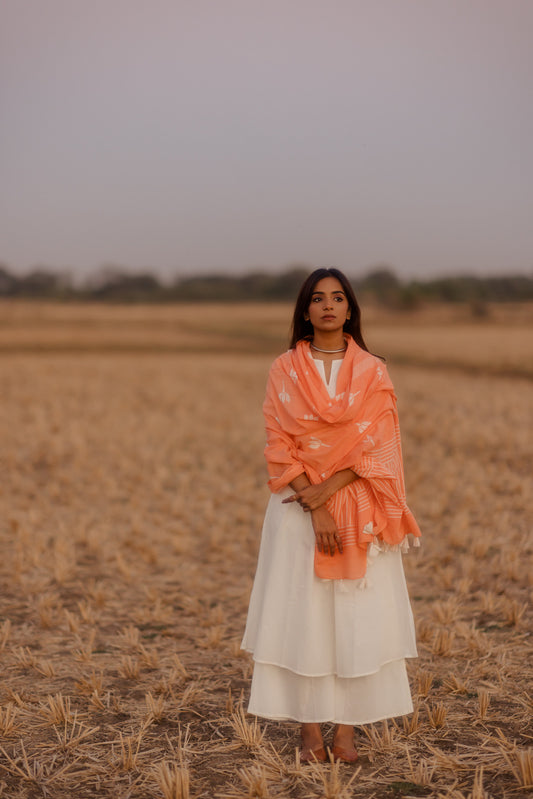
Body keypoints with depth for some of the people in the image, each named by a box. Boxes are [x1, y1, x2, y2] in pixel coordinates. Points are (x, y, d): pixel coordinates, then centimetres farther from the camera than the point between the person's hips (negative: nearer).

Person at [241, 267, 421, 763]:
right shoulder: (284, 370, 3)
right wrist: (314, 509, -14)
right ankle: (310, 732, 6)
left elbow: (377, 448, -4)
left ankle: (345, 728, 8)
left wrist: (328, 489, -16)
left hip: (358, 510, 0)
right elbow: (281, 448, -3)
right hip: (299, 510, 0)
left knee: (357, 615, -1)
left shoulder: (372, 372, 3)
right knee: (301, 614, -1)